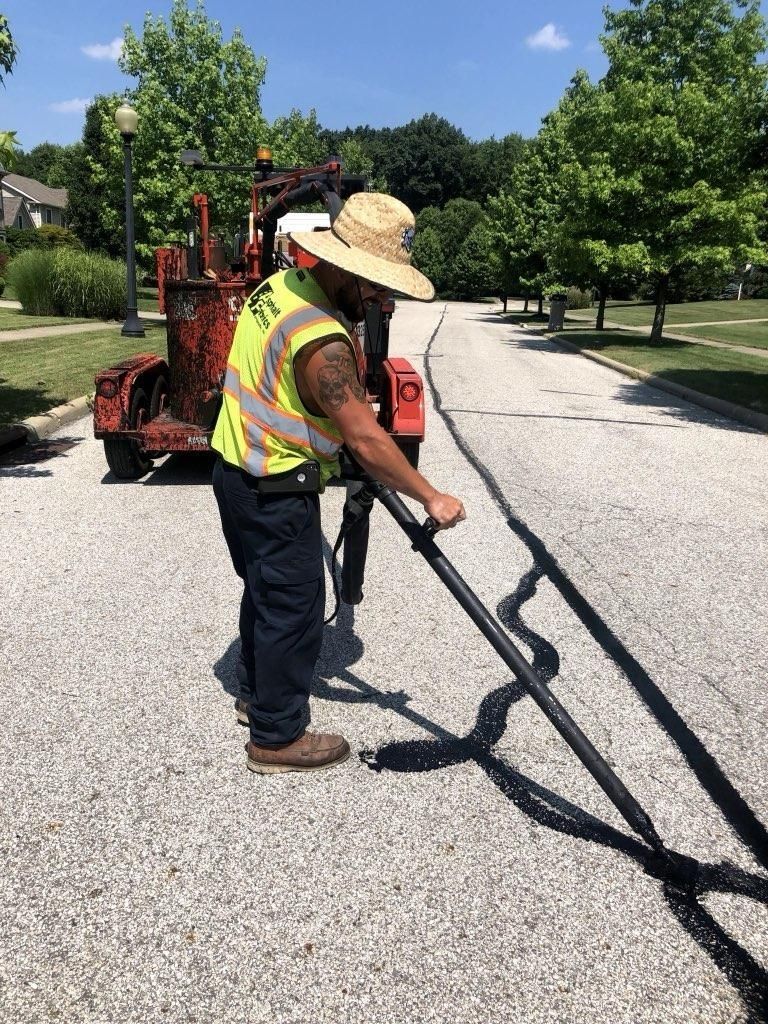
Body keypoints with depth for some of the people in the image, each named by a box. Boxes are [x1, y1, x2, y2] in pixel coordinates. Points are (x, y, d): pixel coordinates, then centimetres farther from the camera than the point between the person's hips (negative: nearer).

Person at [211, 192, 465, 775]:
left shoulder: (283, 284, 3)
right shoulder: (320, 339, -28)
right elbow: (366, 440, -26)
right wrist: (431, 499, -18)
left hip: (242, 473, 10)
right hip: (275, 492, -10)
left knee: (267, 591, 23)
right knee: (293, 606, 3)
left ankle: (257, 695, 41)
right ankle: (277, 738, 19)